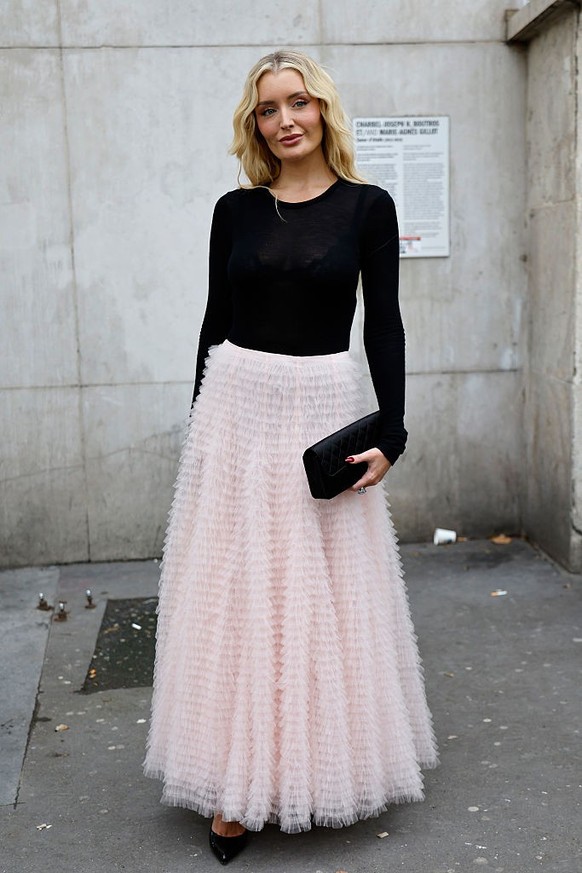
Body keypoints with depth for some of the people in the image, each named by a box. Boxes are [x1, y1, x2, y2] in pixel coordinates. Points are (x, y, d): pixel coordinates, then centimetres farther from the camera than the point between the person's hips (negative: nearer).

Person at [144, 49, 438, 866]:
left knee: (325, 598, 5)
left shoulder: (367, 205, 1)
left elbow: (384, 325, -1)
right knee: (233, 592, 4)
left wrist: (391, 435, -8)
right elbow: (216, 318, 10)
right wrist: (201, 421, 10)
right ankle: (238, 785, 14)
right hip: (236, 407, 2)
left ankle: (317, 768, 23)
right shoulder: (235, 209, 6)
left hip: (326, 411, -2)